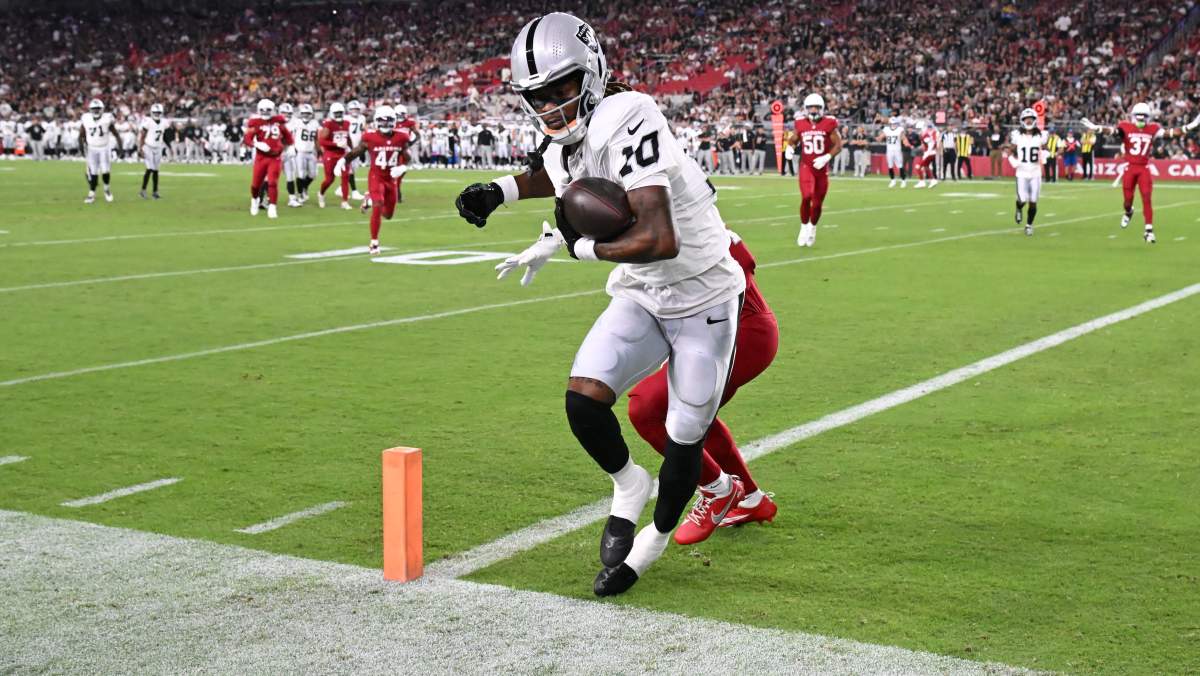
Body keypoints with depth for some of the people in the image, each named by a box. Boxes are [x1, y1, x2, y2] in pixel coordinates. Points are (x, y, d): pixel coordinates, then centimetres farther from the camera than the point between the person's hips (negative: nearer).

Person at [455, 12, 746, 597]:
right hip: (641, 298, 6)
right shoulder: (568, 142, -4)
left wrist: (578, 245, -22)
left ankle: (652, 542, 30)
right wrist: (501, 191, 5)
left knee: (684, 440, 4)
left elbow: (659, 241, -39)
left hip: (703, 297, -6)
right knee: (584, 398, -13)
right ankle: (627, 485, 16)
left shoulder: (625, 123, -30)